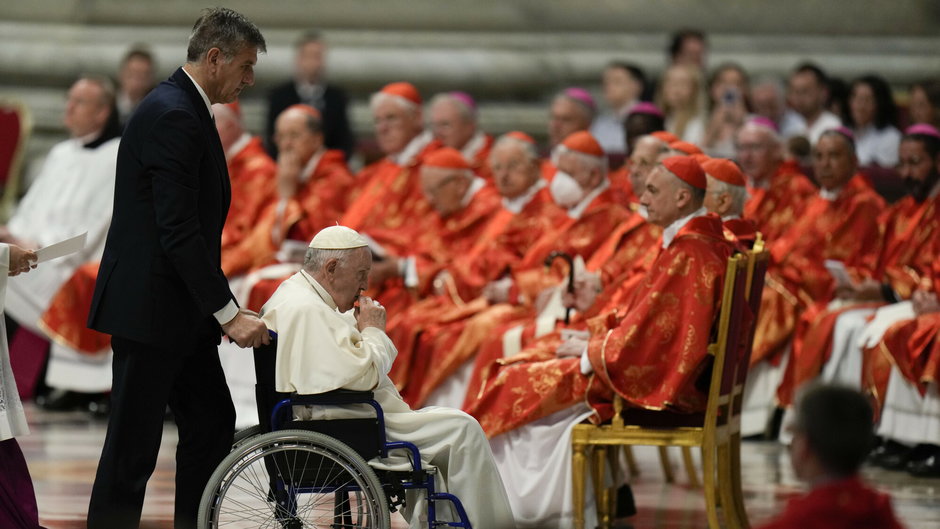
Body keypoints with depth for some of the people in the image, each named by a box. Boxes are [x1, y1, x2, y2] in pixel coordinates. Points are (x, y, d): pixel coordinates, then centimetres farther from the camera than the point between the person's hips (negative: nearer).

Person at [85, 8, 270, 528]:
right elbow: (179, 232, -23)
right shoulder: (171, 116, -18)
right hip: (148, 309, -11)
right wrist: (228, 313, -21)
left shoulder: (186, 111, 15)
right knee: (133, 446, -5)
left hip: (180, 311, 11)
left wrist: (220, 310, 18)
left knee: (213, 424, 13)